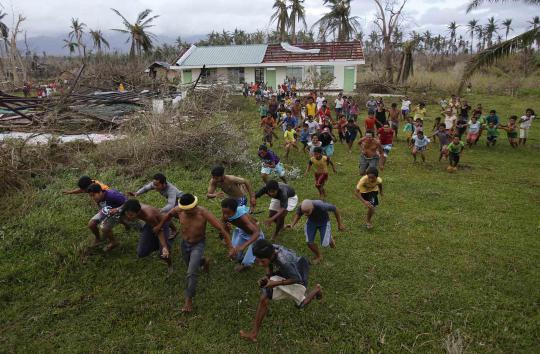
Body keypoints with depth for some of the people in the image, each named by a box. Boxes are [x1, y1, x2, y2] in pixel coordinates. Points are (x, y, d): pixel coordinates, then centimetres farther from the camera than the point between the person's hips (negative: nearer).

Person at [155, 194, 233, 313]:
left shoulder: (203, 213, -33)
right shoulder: (179, 209, -22)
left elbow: (221, 228, -30)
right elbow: (169, 214, 4)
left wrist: (230, 248, -32)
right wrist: (160, 225, 13)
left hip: (198, 244, -4)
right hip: (184, 243, 5)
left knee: (191, 273, -16)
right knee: (191, 265, 26)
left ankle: (188, 299, 1)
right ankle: (204, 261, 57)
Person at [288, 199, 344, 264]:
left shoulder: (321, 206, -43)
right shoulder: (302, 207, -33)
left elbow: (334, 208, -24)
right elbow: (298, 214, -9)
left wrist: (340, 224, -13)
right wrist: (292, 224, -27)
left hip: (323, 221, -2)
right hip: (311, 221, 3)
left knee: (324, 244, -9)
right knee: (309, 241, -8)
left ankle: (329, 238, 28)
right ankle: (318, 256, 20)